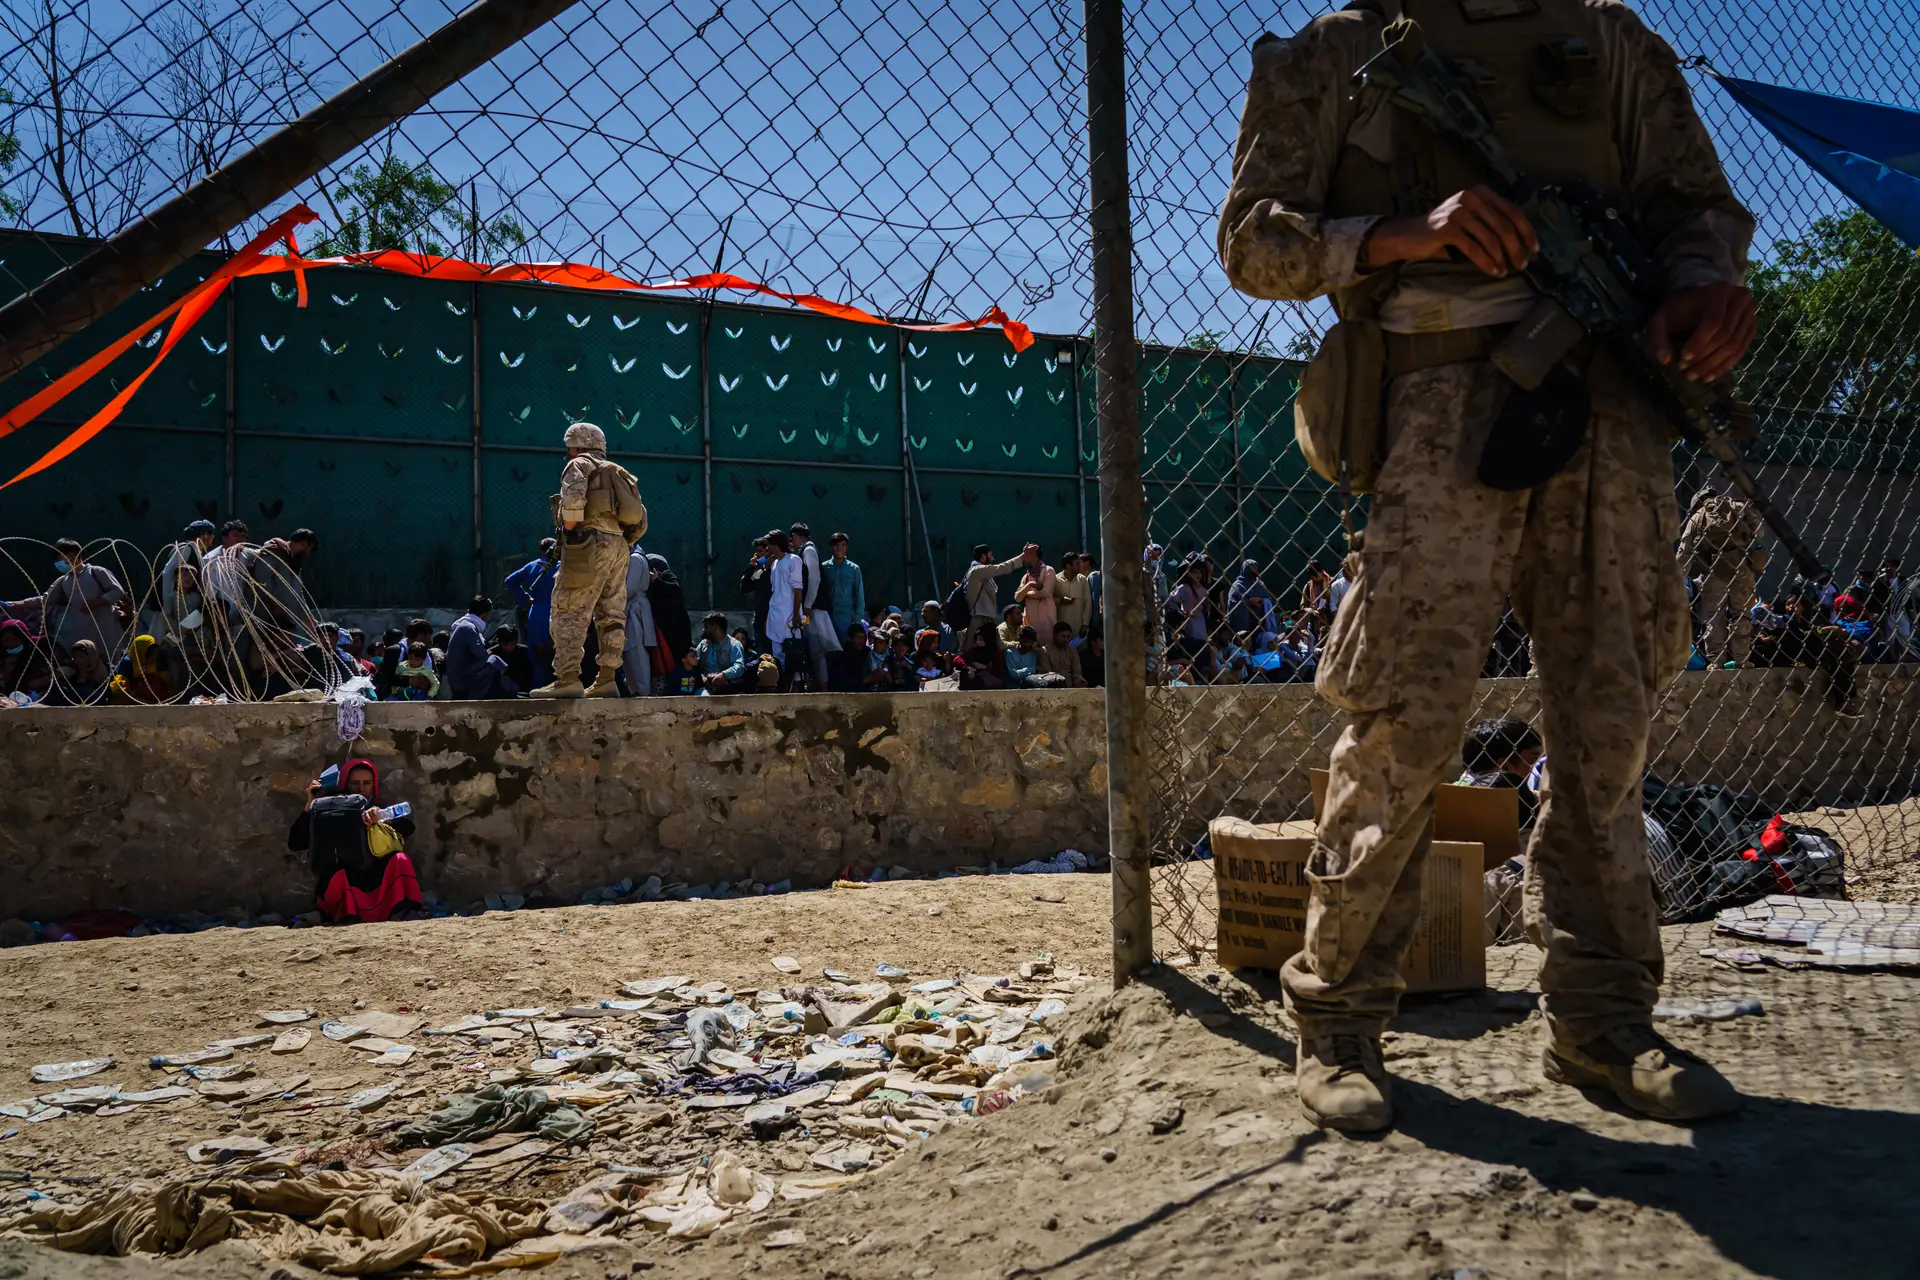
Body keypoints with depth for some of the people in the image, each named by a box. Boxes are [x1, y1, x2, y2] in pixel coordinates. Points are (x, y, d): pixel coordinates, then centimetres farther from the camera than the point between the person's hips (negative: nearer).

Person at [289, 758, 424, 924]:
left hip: (380, 893, 1)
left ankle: (405, 911, -35)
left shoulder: (382, 810, 17)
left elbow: (408, 826, -4)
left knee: (400, 860, -24)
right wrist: (310, 805, -3)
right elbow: (294, 844, 3)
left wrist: (382, 816, -24)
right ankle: (347, 918, -44)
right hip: (343, 896, -1)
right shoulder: (327, 815, 13)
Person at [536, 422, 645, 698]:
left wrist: (569, 531, -13)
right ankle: (607, 681, 5)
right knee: (611, 616, 7)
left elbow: (572, 497, -19)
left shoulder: (580, 465, 3)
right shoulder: (618, 474, 26)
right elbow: (640, 519, 23)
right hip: (619, 546, 8)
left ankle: (567, 680, -19)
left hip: (590, 546, -8)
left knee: (570, 613, -10)